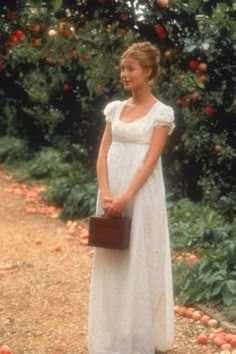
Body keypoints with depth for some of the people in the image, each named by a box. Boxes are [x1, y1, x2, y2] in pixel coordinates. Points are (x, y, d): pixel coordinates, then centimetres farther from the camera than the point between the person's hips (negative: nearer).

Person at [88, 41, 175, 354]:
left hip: (141, 196, -5)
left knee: (140, 263, 1)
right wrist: (106, 194, -10)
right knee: (111, 263, 9)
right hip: (111, 194, 5)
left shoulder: (161, 112, -4)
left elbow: (151, 161, -12)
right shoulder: (115, 109, 10)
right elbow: (103, 155, 5)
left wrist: (126, 197, -20)